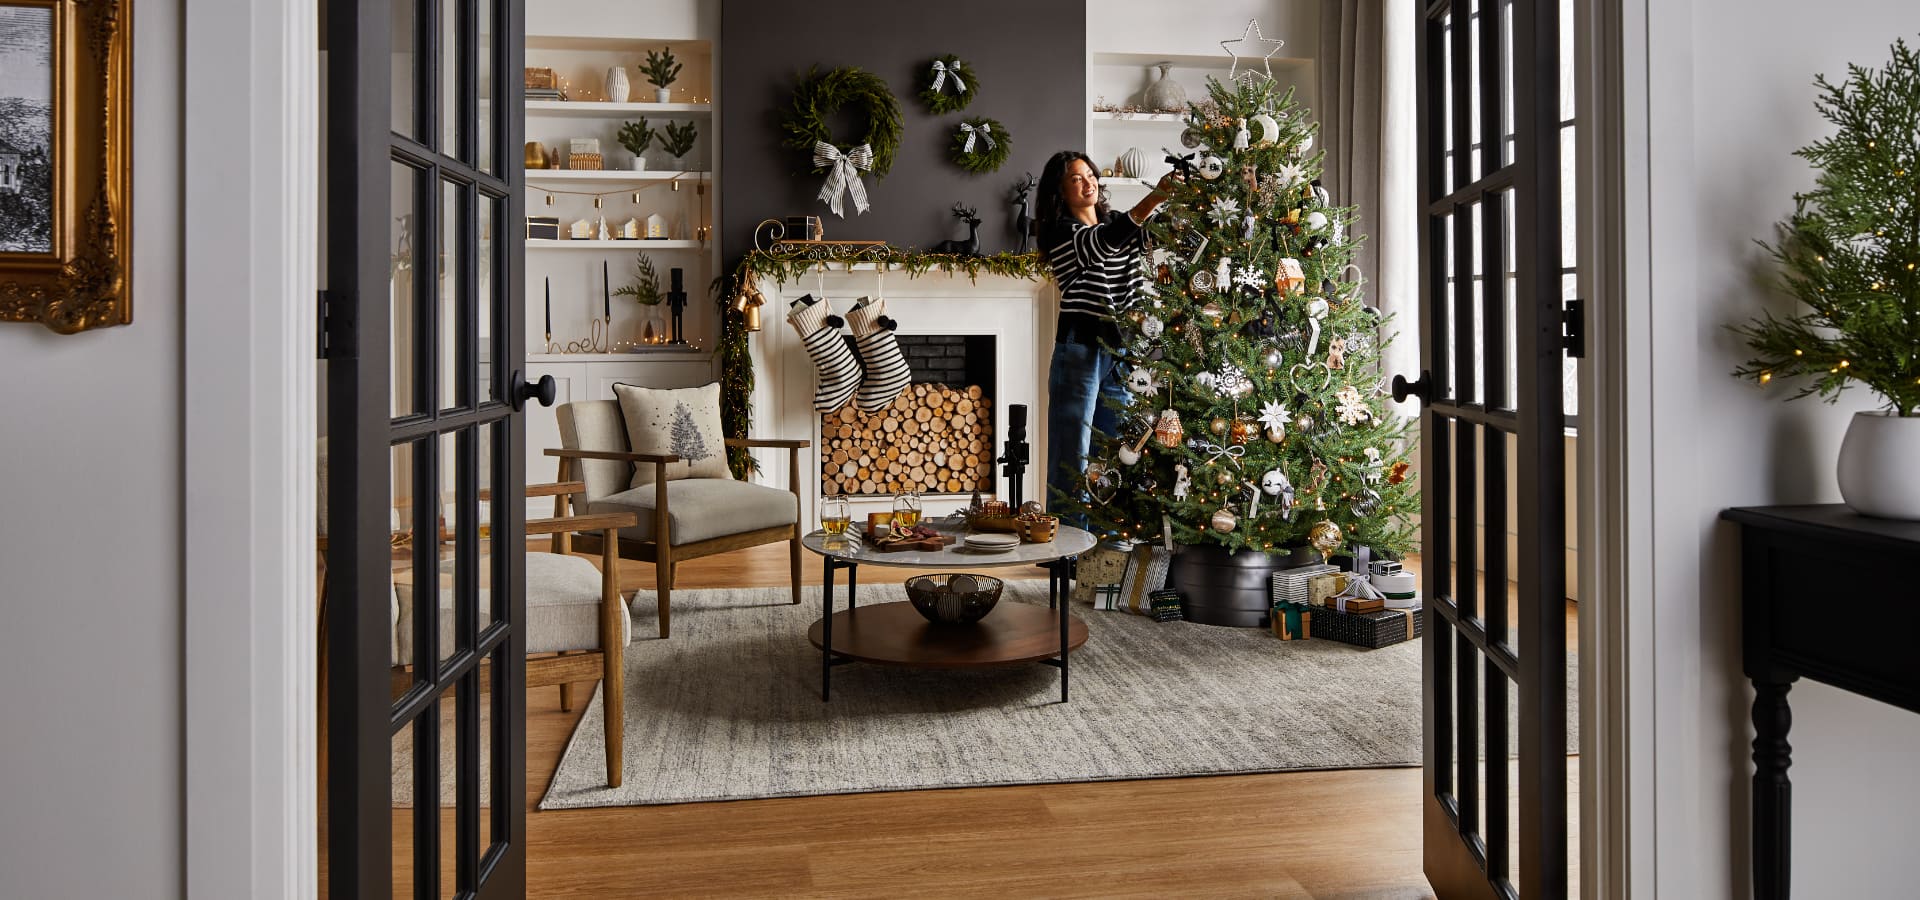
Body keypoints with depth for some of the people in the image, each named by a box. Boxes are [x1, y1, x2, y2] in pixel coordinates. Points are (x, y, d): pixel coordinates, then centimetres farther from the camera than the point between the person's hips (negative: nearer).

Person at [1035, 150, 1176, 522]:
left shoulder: (1116, 222, 15)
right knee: (1072, 454, -2)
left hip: (1120, 351, 7)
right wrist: (1154, 198, -34)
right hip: (1080, 349, -6)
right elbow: (1103, 242, -25)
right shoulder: (1059, 232, -6)